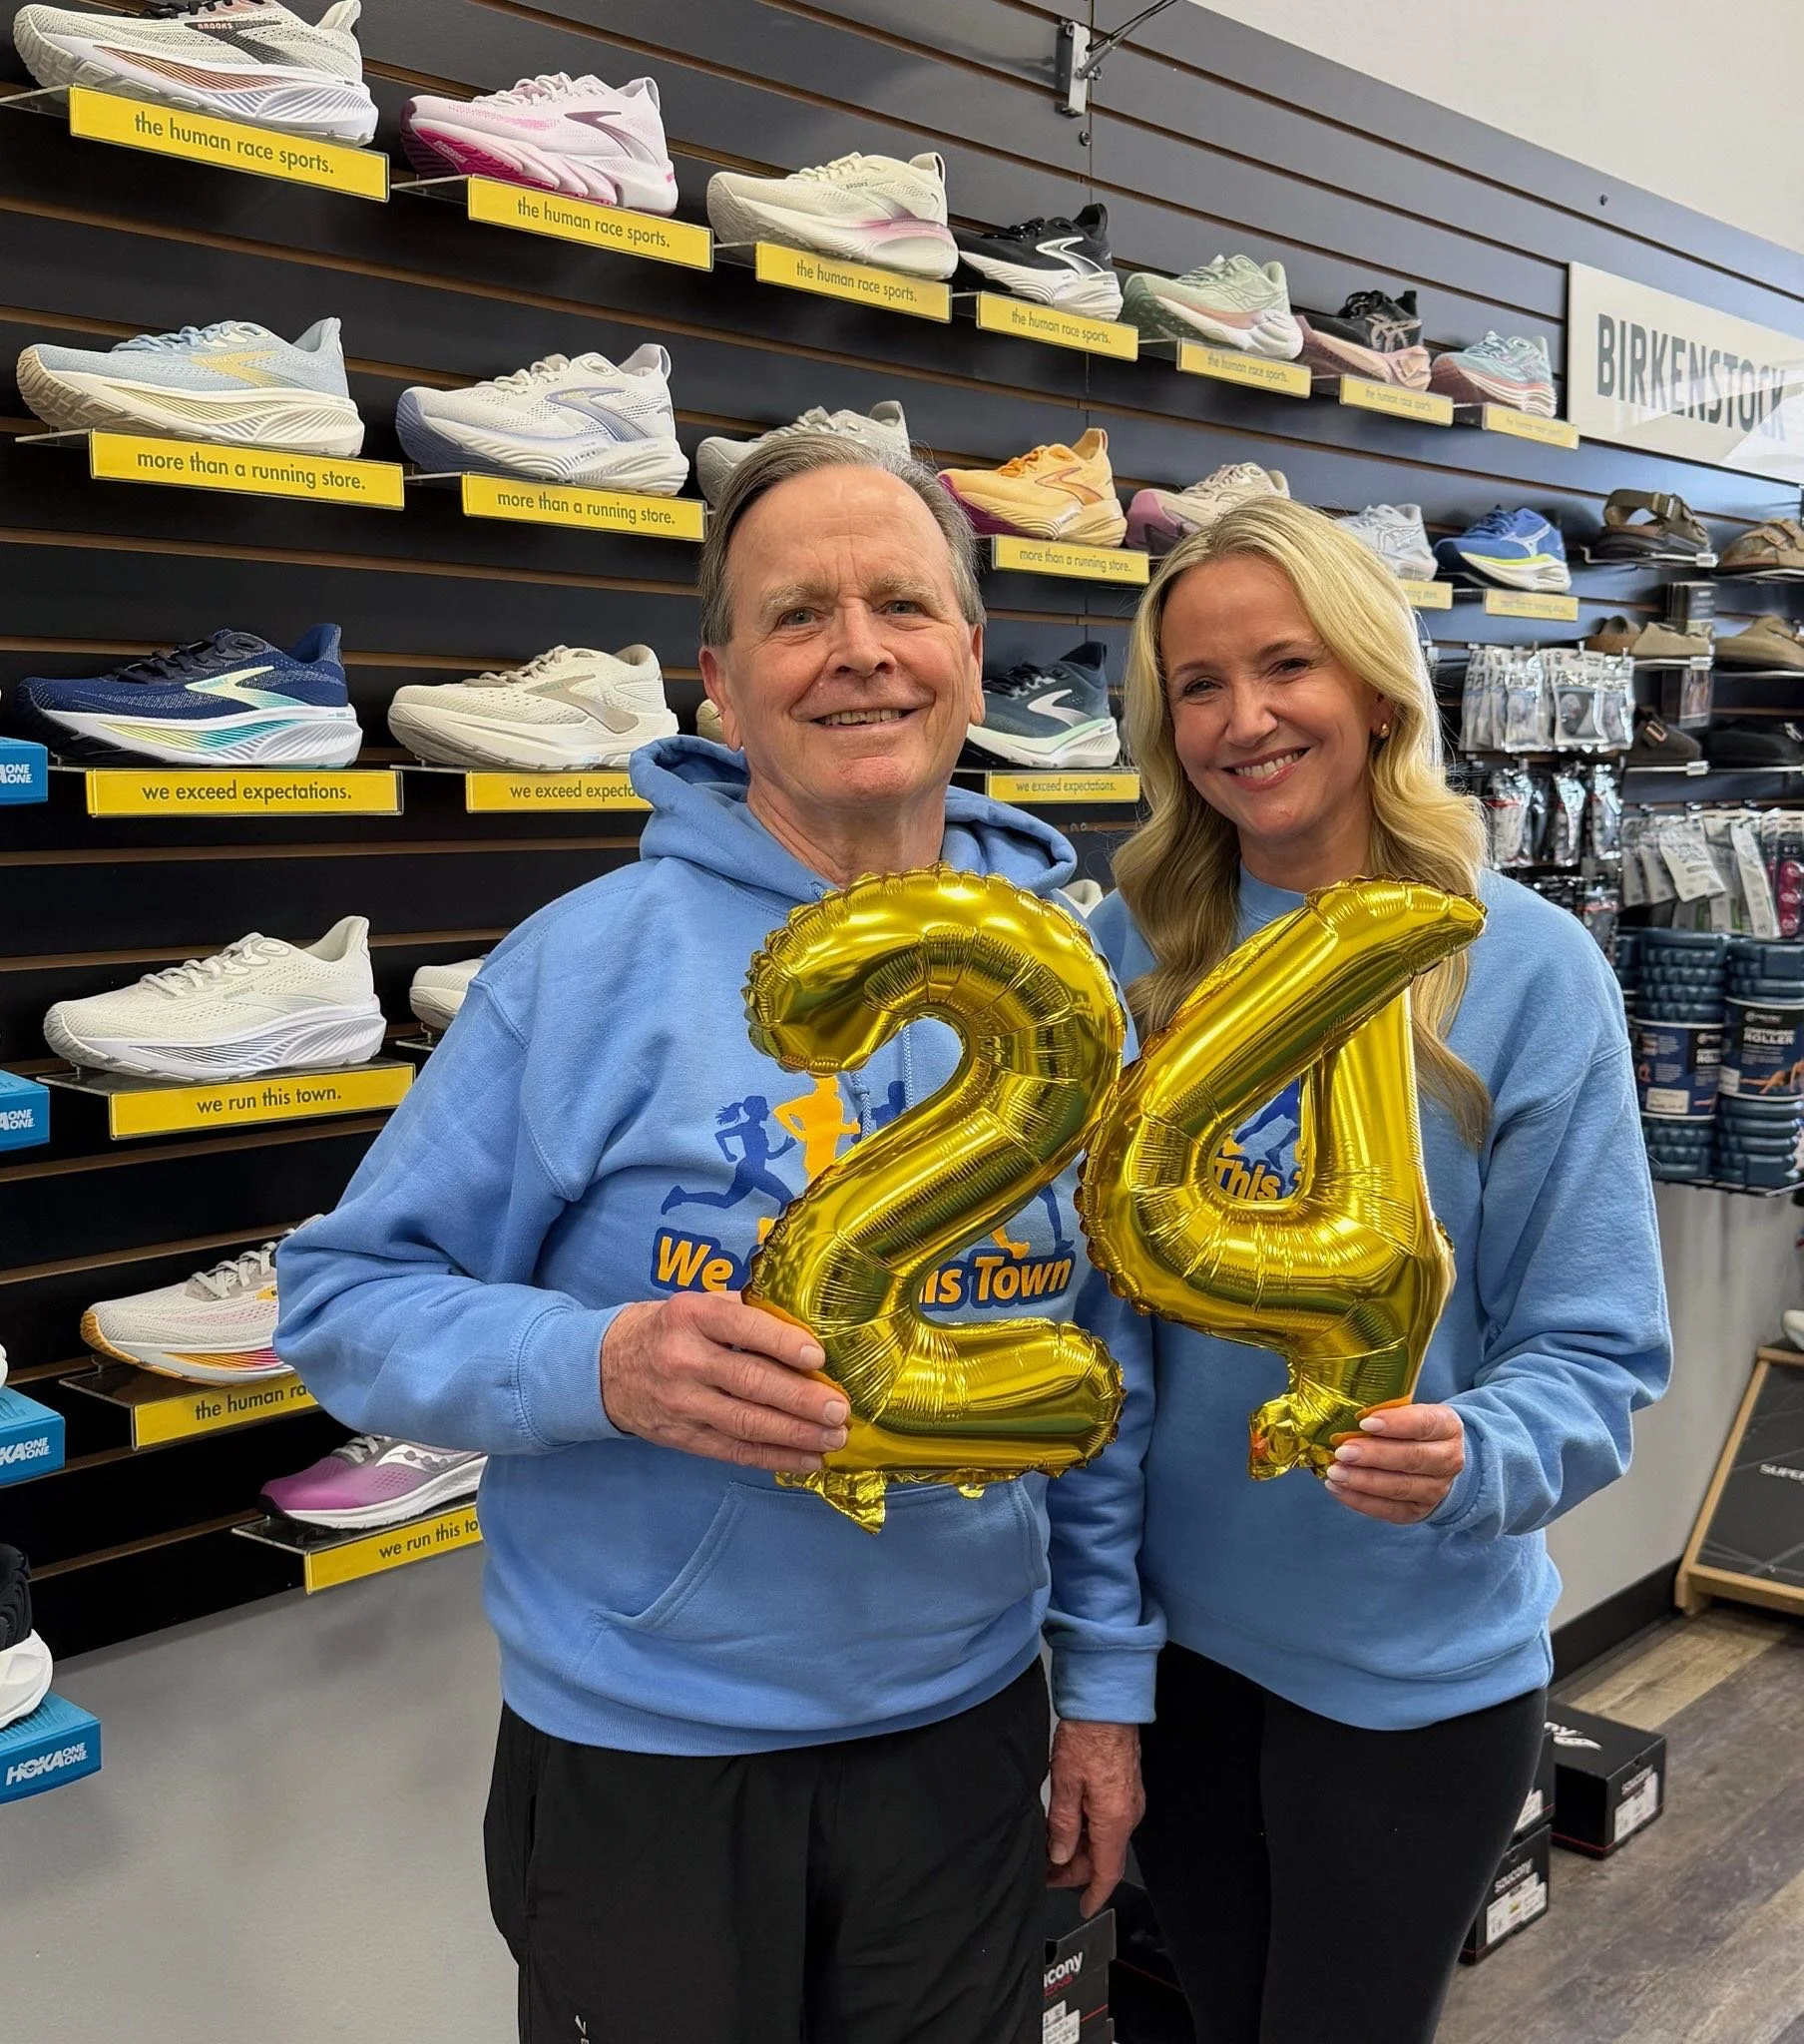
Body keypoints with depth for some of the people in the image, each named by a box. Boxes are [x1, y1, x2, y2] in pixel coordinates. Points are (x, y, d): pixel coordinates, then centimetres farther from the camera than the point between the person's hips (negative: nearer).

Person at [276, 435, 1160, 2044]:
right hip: (643, 1761, -3)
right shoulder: (592, 961, -14)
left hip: (965, 1732, 4)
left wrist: (1107, 1682, 8)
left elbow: (1107, 1365, 6)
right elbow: (348, 1302, -11)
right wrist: (603, 1365, -29)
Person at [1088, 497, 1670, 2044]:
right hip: (1173, 1633, 4)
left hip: (1412, 1668, -3)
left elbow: (1595, 1350, -12)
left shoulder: (1525, 966, -14)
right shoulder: (1138, 947, -4)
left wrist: (1472, 1461, -32)